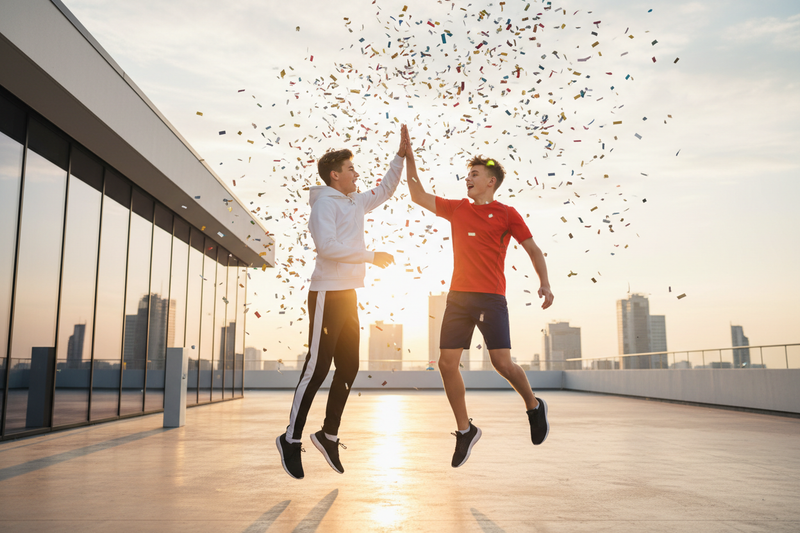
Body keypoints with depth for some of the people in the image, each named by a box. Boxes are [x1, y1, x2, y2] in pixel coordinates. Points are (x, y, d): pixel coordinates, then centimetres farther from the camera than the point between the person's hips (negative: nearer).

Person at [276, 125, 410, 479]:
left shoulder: (355, 203, 18)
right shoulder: (324, 203, -7)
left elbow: (385, 190, 32)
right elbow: (327, 246, -20)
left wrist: (401, 155, 23)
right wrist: (371, 256, -15)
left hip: (347, 294, 9)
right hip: (327, 294, -9)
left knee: (348, 367, 9)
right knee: (317, 367, -7)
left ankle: (329, 435, 20)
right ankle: (291, 439, 4)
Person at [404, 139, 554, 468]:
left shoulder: (506, 214, 3)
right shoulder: (456, 209, 14)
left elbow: (532, 249, 6)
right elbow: (418, 196, 14)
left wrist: (544, 284, -7)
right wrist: (409, 159, 10)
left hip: (491, 298, -4)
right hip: (458, 296, 4)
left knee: (502, 363, -11)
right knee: (447, 363, -3)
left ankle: (534, 406, 20)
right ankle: (465, 430, 14)